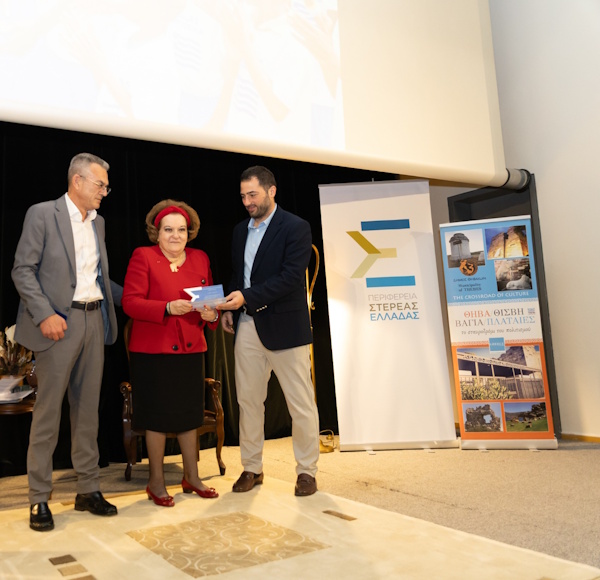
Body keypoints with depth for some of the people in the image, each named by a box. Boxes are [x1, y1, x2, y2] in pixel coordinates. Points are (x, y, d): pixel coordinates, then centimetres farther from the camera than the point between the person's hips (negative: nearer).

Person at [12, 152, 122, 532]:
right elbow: (23, 270, -8)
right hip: (59, 322, -6)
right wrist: (45, 314, -17)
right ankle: (39, 498, 14)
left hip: (94, 320, 6)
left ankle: (89, 490, 21)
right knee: (48, 410, 1)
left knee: (88, 408, 11)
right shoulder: (42, 214, -4)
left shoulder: (98, 222, 15)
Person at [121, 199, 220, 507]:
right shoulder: (143, 256, -4)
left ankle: (191, 477, 27)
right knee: (158, 416, 4)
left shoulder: (200, 259, 10)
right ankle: (156, 481, 22)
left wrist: (211, 314, -10)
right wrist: (168, 308, -24)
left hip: (191, 349, 5)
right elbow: (130, 302, -12)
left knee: (189, 414, 12)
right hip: (152, 350, -4)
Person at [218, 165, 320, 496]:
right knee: (248, 400, 10)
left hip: (284, 326, -6)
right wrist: (228, 308, 6)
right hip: (247, 326, 6)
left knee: (301, 403, 3)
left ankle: (306, 470, 17)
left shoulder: (295, 228, -7)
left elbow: (292, 276, -17)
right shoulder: (240, 231, 15)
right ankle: (252, 468, 24)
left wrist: (247, 296, -22)